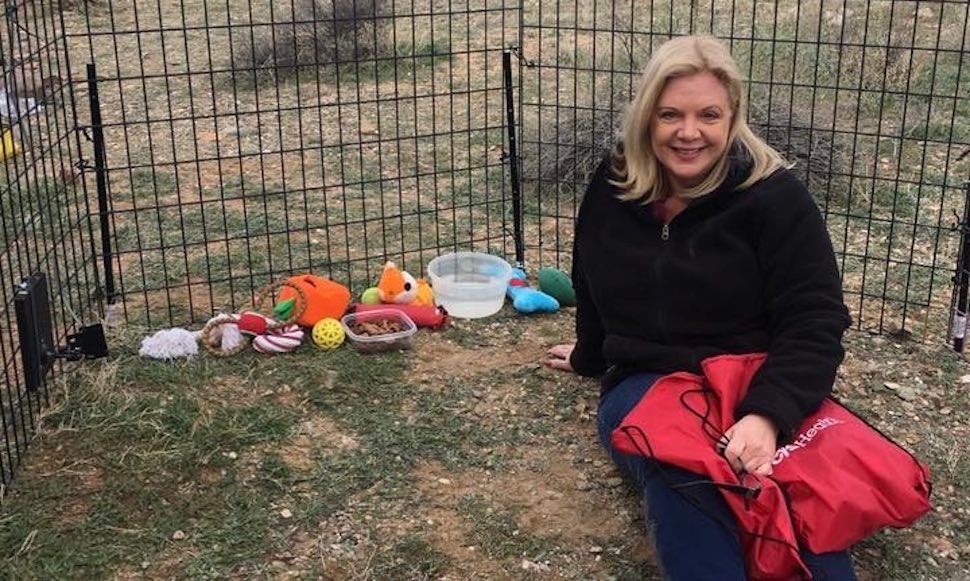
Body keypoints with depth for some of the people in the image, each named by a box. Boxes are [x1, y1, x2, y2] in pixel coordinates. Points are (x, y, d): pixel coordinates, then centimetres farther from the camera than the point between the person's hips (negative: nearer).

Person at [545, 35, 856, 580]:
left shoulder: (774, 195, -7)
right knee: (679, 474, -35)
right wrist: (590, 357, 38)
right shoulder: (613, 187, 5)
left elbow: (815, 320, -13)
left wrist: (767, 414, -29)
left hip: (754, 385, -2)